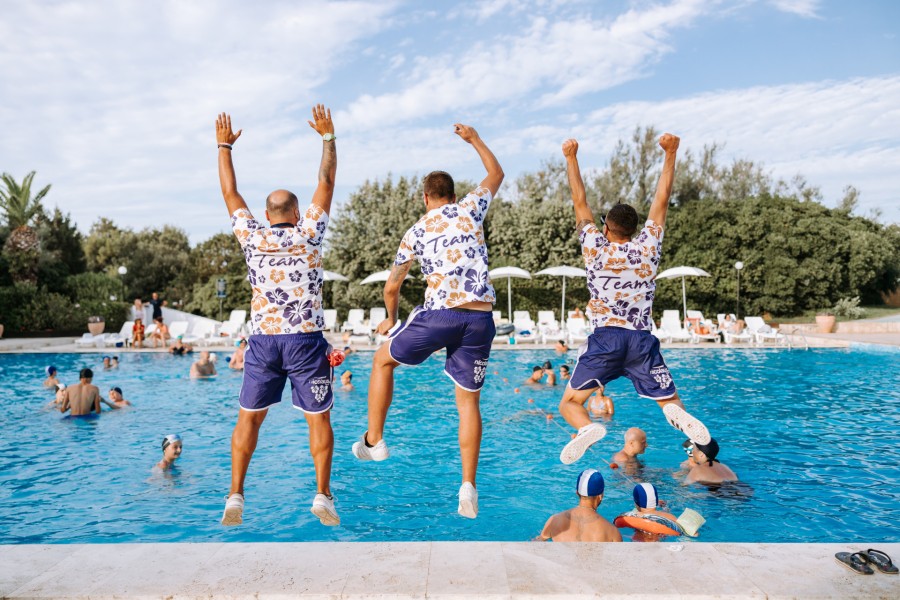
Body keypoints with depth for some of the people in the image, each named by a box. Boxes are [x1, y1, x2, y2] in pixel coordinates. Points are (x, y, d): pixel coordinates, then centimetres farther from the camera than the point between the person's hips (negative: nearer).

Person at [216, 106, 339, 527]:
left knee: (249, 417, 11)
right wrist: (327, 137, 19)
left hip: (263, 340, 2)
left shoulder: (252, 237, 4)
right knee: (318, 418, 6)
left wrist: (224, 146, 27)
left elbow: (230, 192, 17)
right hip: (306, 339, -1)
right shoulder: (309, 233, 1)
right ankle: (322, 495, 4)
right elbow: (326, 181, 9)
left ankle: (235, 495, 9)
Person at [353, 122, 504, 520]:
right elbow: (496, 174, 35)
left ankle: (373, 441, 26)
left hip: (440, 313, -2)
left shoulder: (414, 233, 14)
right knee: (468, 400, 12)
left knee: (383, 359, 22)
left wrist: (390, 320, 38)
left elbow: (391, 288, 20)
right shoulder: (470, 209, 15)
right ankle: (468, 486, 9)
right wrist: (475, 139, 45)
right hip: (481, 318, 2)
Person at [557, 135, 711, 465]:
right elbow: (662, 199, 12)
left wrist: (571, 158, 12)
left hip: (605, 339, -2)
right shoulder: (647, 248, 7)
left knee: (569, 403, 6)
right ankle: (677, 413, -23)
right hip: (642, 339, 2)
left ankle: (588, 428, -28)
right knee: (670, 400, 13)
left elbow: (580, 201, 9)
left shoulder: (595, 249, 3)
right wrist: (670, 154, 12)